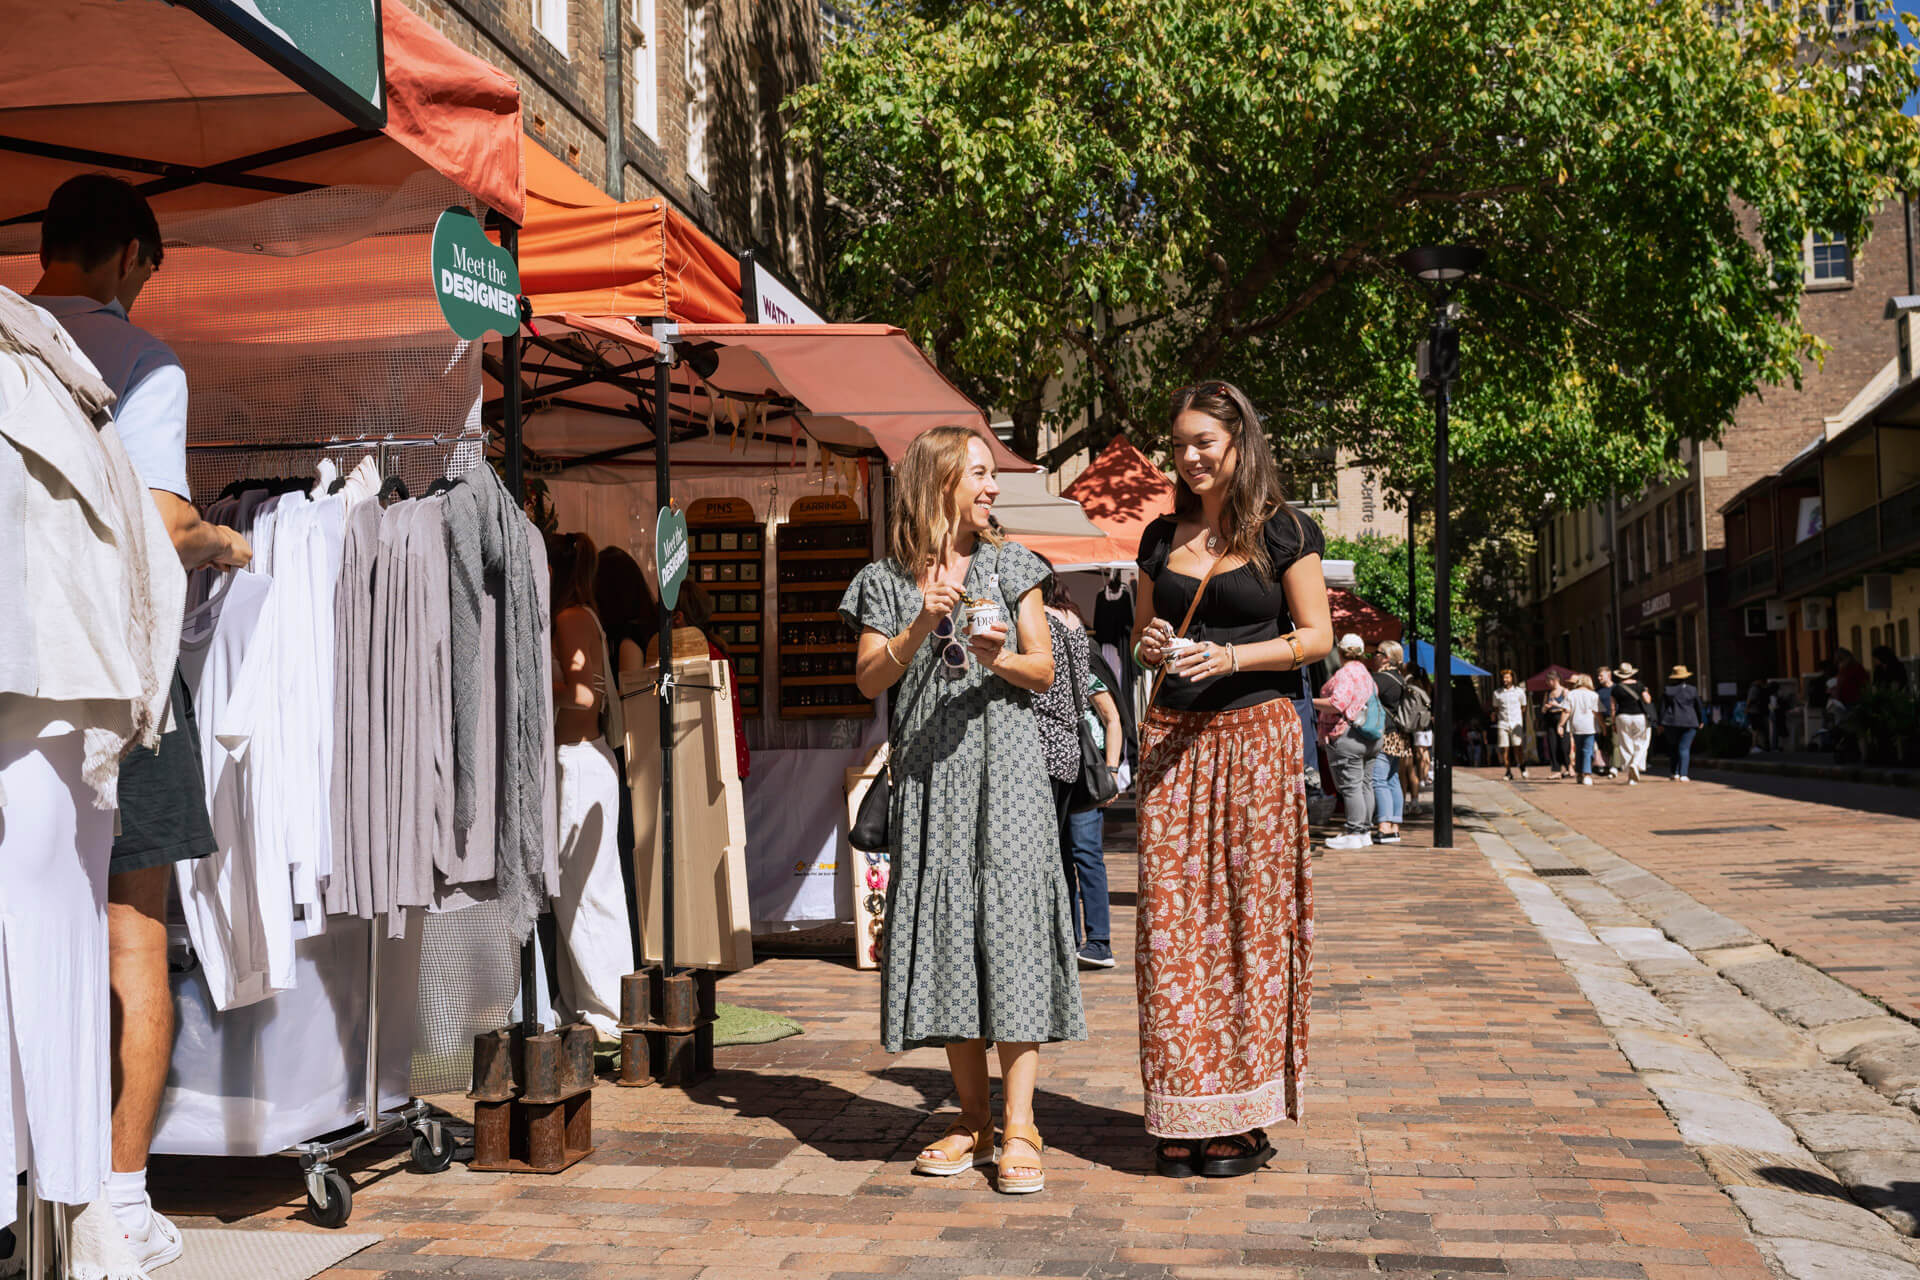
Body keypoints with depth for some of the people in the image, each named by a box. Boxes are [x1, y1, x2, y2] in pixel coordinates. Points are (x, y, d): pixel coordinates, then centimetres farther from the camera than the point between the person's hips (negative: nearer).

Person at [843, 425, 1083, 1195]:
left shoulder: (1008, 565, 9)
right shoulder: (887, 581, 9)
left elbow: (1044, 670, 7)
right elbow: (869, 679, 2)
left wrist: (1000, 659, -14)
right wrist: (919, 628, -12)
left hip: (1004, 764, -1)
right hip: (927, 775, 1)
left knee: (1010, 924, -9)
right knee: (942, 929, 2)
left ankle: (1019, 1128, -8)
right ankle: (973, 1118, 12)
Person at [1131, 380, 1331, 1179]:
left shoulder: (1284, 533, 2)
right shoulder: (1162, 537, 14)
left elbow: (1317, 637, 0)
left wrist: (1232, 657, -13)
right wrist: (1150, 648, -2)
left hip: (1257, 735, -4)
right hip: (1173, 738, 4)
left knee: (1251, 912, -3)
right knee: (1173, 912, -1)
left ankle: (1244, 1115, 5)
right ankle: (1183, 1113, 7)